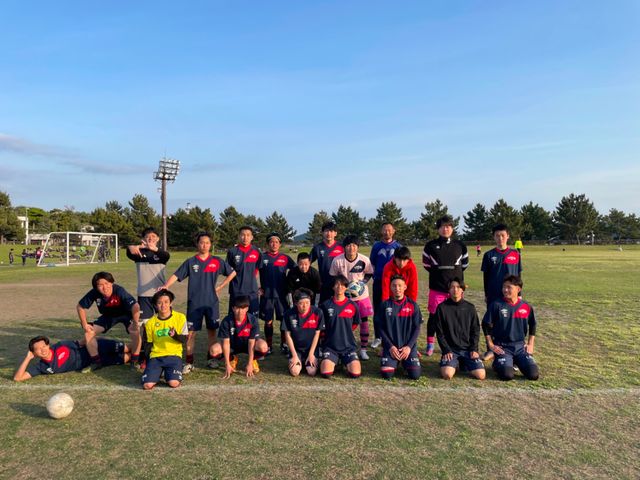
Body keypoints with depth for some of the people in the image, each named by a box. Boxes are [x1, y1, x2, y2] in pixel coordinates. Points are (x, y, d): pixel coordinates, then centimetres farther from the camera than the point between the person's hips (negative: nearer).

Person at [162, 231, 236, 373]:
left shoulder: (217, 261, 2)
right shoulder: (190, 262, 0)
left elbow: (232, 273, 9)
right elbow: (176, 275, -7)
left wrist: (220, 287, 3)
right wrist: (165, 286, -24)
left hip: (212, 302, 1)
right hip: (194, 303, -1)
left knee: (212, 330, 9)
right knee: (191, 332, 0)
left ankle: (211, 359, 24)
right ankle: (189, 363, 9)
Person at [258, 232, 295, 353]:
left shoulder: (285, 258, 3)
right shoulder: (262, 258, 2)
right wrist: (257, 287, 0)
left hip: (281, 294, 1)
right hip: (266, 295, 0)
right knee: (268, 321, 5)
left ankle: (283, 344, 18)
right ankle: (269, 346, 17)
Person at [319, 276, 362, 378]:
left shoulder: (352, 306, 2)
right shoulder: (326, 305, -1)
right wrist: (330, 334, 6)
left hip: (348, 345, 1)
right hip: (330, 346, -1)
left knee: (355, 373, -19)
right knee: (326, 373, -22)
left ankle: (345, 362, 15)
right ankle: (333, 362, 13)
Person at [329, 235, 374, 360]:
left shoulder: (364, 260, -14)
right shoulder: (337, 260, -15)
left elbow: (368, 274, 3)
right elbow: (333, 277, -1)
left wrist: (362, 283, -14)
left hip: (361, 295, 1)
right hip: (344, 295, 0)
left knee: (364, 321, 2)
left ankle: (363, 349, 16)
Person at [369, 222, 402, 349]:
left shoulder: (398, 246, 5)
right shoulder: (376, 246, 7)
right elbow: (372, 263, 11)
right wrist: (374, 275, 2)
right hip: (379, 282, 1)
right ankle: (377, 337, 14)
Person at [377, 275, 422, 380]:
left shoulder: (413, 305, 0)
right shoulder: (384, 305, -1)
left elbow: (417, 328, 1)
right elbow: (381, 328, 0)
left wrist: (409, 346, -10)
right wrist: (390, 346, -9)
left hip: (409, 346, 0)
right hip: (391, 346, 0)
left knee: (415, 375, -15)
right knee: (387, 374, -17)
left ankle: (406, 362, 18)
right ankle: (394, 362, 17)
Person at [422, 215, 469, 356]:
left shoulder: (460, 246, 3)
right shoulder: (430, 246, 0)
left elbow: (465, 264, 15)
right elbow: (426, 264, 10)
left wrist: (455, 275, 12)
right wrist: (437, 274, 10)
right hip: (437, 287, -1)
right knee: (433, 315, 2)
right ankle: (430, 344, 15)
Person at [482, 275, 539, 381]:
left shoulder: (526, 307, 2)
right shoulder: (496, 305, -7)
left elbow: (532, 325, 17)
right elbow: (486, 325, -2)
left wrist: (530, 344, 10)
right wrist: (491, 345, -5)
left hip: (520, 346, 3)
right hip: (502, 347, -3)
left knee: (534, 374, -11)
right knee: (507, 375, -21)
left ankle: (517, 362, 19)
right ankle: (497, 363, 13)